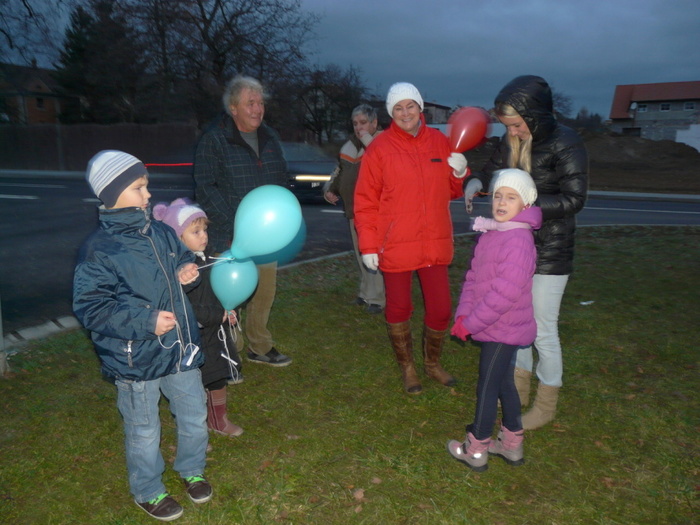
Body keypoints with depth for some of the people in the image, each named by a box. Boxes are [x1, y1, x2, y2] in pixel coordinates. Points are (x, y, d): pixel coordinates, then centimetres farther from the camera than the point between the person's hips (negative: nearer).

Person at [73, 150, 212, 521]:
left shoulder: (160, 233, 0)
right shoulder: (98, 251, -18)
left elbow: (181, 256, 20)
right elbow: (89, 307, -18)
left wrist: (186, 270, -5)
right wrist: (146, 321, -25)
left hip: (179, 347, 6)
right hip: (135, 360, -6)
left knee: (194, 415, 19)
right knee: (144, 431, 14)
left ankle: (192, 470, 47)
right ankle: (147, 493, 40)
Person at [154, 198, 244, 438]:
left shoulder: (207, 262, 4)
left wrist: (229, 312, 2)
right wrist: (220, 316, -22)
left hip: (216, 334, 8)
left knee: (219, 378, 22)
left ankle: (219, 420, 44)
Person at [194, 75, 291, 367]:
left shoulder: (269, 138, 13)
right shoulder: (214, 140, -6)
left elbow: (281, 180, 18)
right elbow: (206, 189, -12)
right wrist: (234, 227, -19)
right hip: (230, 238, -6)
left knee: (265, 291, 13)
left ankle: (259, 347, 32)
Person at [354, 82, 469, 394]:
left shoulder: (440, 142, 7)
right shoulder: (380, 148, -5)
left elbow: (453, 191, 16)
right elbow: (365, 201, -6)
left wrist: (460, 173, -6)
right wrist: (368, 245, -9)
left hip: (435, 244, 4)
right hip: (395, 245, -3)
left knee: (441, 308, 9)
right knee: (399, 308, 10)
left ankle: (432, 362, 35)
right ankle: (407, 367, 33)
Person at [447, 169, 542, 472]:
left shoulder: (518, 239, -23)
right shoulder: (490, 234, 6)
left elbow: (505, 292, -28)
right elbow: (473, 276, 6)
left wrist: (471, 324, -22)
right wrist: (463, 313, -6)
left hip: (503, 329, -9)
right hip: (496, 327, 9)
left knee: (487, 388, 5)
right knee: (503, 383, 21)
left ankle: (476, 451, 23)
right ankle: (512, 445, 39)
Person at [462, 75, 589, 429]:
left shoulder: (565, 144, -17)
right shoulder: (511, 141, 2)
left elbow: (574, 199, -19)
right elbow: (494, 169, 17)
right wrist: (476, 182, -7)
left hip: (549, 253, -7)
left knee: (543, 330, 3)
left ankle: (546, 403, 25)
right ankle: (519, 388, 38)